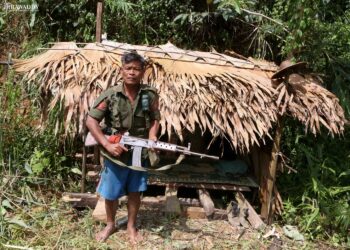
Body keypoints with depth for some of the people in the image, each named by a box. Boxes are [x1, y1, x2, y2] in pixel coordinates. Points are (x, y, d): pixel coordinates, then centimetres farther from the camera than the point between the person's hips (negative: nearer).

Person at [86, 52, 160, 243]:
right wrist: (107, 145, -19)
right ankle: (110, 225, 37)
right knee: (110, 194, 12)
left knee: (135, 192, 14)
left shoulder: (150, 95, -6)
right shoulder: (110, 95, -13)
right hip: (115, 154, -1)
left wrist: (152, 136, -14)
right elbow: (91, 121, -11)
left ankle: (131, 227, 35)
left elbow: (155, 119, 6)